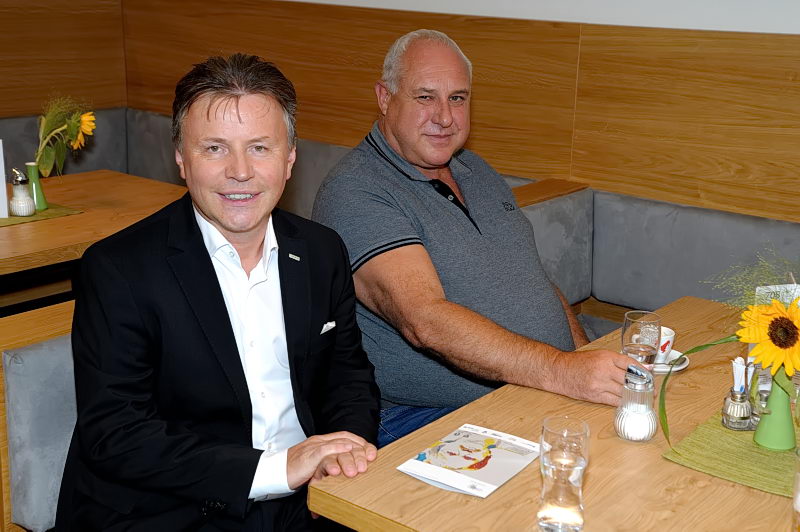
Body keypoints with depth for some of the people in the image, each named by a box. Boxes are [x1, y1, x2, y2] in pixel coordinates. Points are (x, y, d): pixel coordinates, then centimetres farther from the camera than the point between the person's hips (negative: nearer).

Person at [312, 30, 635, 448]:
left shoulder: (477, 172, 16)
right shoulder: (354, 194, -13)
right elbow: (424, 320, -25)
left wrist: (589, 363, 6)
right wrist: (561, 370, -33)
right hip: (424, 420, -7)